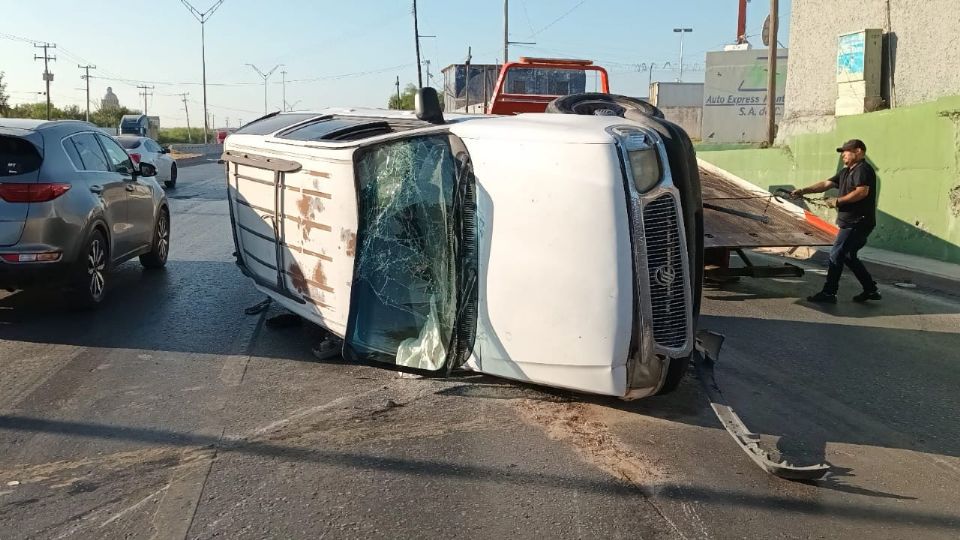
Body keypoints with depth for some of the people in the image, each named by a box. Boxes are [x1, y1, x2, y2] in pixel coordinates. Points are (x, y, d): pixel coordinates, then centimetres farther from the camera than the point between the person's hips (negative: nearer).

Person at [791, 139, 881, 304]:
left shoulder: (863, 170, -13)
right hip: (851, 222, 10)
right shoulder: (845, 172, 17)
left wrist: (838, 201, -19)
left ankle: (828, 293, -1)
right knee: (849, 257, 16)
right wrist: (804, 190, 0)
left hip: (858, 223, -10)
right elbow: (826, 184, 12)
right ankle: (871, 289, 23)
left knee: (836, 255, -7)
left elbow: (862, 192, -26)